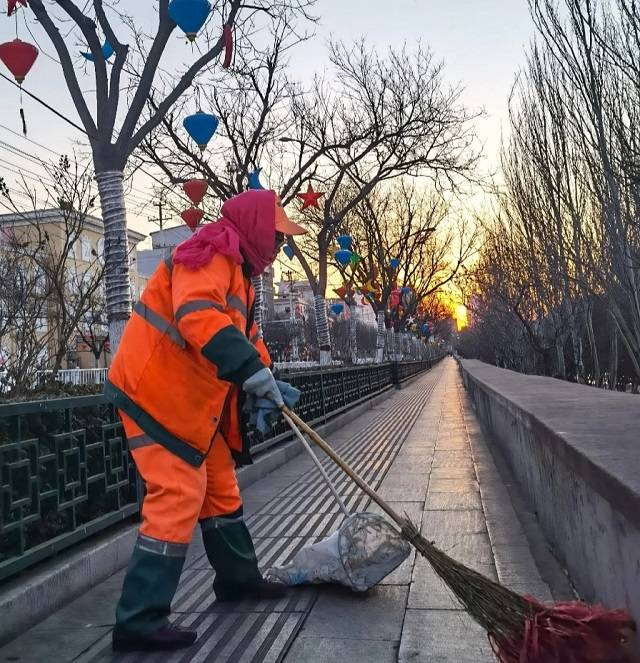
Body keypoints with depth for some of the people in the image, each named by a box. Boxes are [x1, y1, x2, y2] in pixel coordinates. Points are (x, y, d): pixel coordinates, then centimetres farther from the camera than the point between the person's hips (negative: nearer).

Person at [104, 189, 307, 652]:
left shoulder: (237, 271, 17)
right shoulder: (211, 256, -16)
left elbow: (247, 333, 20)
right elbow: (196, 314, -35)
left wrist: (266, 381, 5)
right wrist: (251, 367, -43)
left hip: (194, 402, 11)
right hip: (156, 393, -11)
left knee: (220, 487, 17)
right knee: (178, 497, -12)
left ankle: (237, 578, 33)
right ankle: (140, 620, -2)